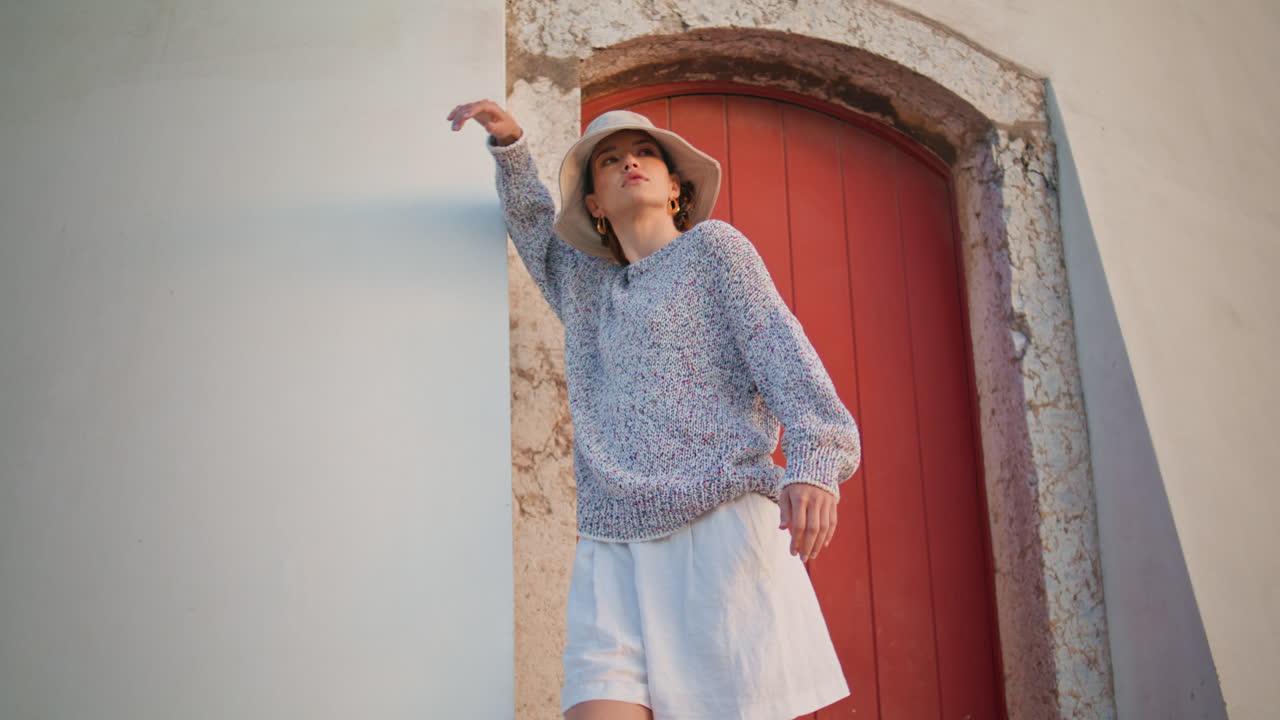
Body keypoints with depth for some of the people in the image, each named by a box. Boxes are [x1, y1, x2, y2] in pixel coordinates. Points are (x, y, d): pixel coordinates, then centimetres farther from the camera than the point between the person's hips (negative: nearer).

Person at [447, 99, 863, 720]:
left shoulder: (713, 247, 10)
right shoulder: (585, 287, 24)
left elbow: (779, 346, -4)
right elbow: (533, 222, 42)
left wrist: (813, 460, -21)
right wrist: (509, 144, 25)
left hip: (721, 527, -4)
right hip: (612, 552, 4)